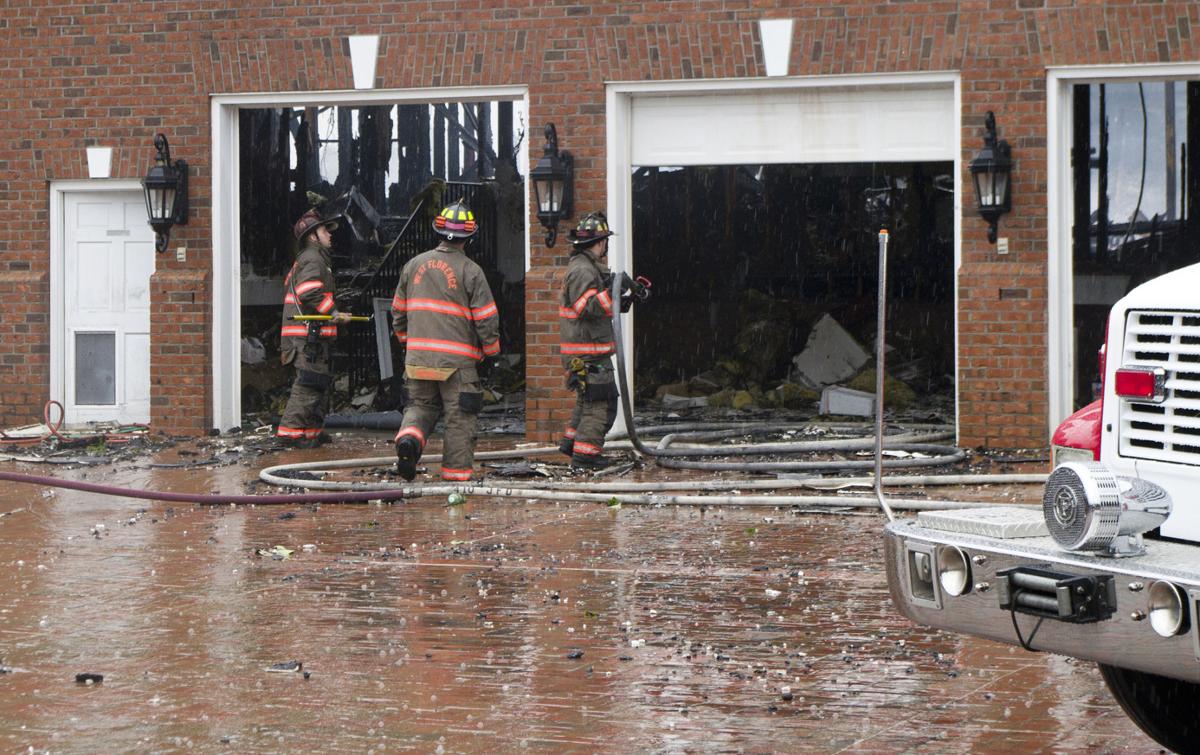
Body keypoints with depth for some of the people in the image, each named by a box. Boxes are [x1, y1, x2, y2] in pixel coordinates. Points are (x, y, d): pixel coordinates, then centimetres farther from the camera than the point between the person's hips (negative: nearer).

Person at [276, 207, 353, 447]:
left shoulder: (305, 260, 24)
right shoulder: (312, 259, -10)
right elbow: (310, 293, -24)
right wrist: (334, 313, -16)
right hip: (309, 333, -11)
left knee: (321, 382, 16)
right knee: (309, 382, -11)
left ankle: (312, 430, 22)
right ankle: (291, 430, -12)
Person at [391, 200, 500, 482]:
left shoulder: (414, 265, 7)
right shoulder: (470, 271, -7)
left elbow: (398, 310, 15)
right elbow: (486, 318, -6)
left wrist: (405, 340, 30)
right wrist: (491, 350, 10)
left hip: (418, 357, 4)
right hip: (458, 358, -4)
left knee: (420, 405, 18)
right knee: (460, 417, 5)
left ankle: (409, 437, -11)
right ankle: (457, 472, 6)